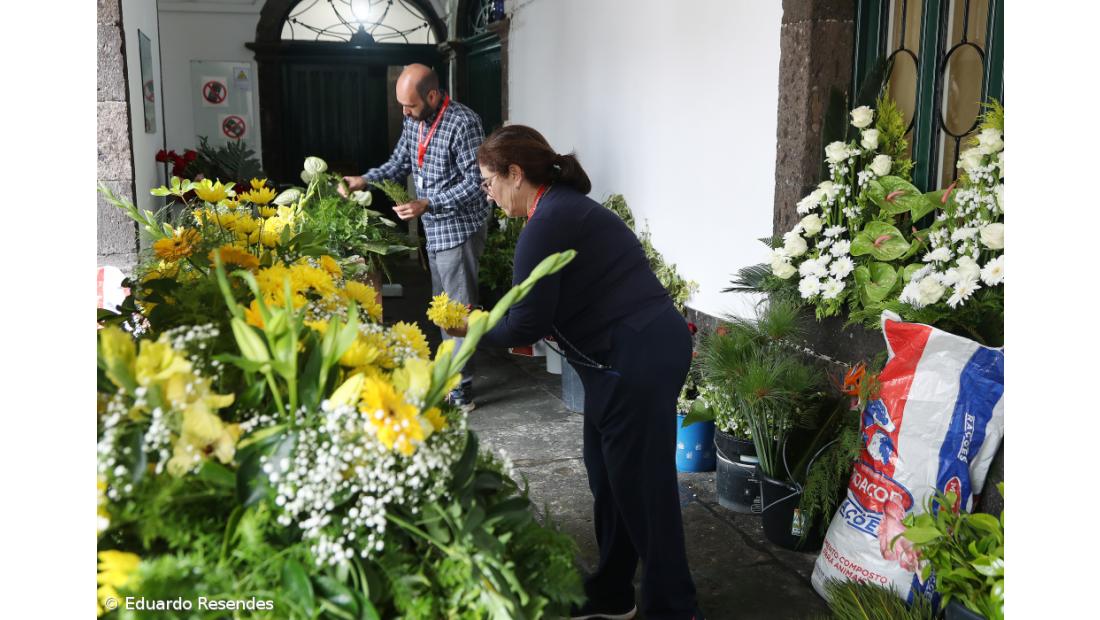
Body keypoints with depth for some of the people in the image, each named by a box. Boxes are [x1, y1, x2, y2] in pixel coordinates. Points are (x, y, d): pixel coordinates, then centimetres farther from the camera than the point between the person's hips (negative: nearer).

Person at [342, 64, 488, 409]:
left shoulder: (464, 123, -19)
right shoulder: (414, 122, 7)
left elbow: (475, 183, -21)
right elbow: (398, 165, 15)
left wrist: (428, 205, -27)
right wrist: (364, 180, -3)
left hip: (459, 229, -9)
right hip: (434, 230, 9)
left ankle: (462, 387, 2)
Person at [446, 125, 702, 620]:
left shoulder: (545, 225, -16)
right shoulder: (566, 206, 15)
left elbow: (527, 322, -14)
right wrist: (510, 332, 13)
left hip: (638, 361, -10)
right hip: (637, 352, 10)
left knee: (641, 486, 1)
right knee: (609, 477, 18)